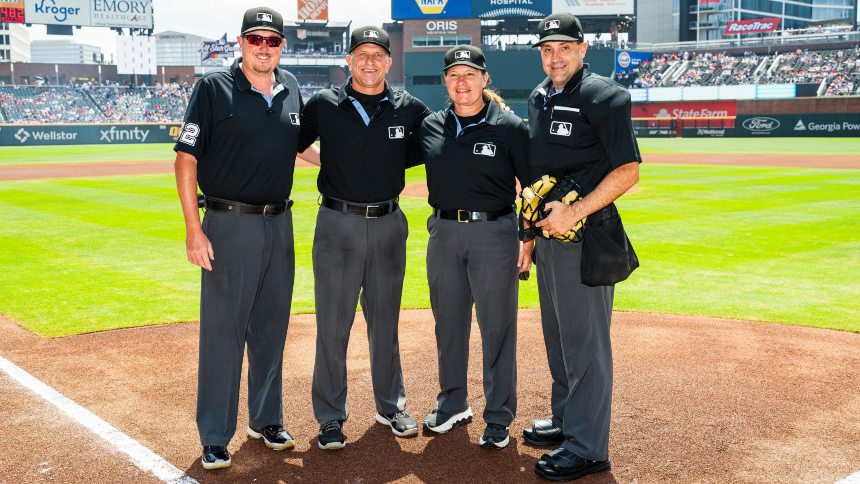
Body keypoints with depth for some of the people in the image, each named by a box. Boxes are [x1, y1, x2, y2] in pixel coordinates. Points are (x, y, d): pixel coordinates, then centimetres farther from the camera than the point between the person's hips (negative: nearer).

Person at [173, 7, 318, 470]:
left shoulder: (290, 88, 9)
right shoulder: (214, 87, -7)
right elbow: (186, 159, -10)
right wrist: (194, 229, -15)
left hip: (280, 224, 5)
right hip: (230, 226, -5)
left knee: (271, 330, 14)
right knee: (222, 331, 0)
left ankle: (266, 419, 30)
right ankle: (214, 437, 12)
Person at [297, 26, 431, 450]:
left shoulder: (409, 109, 2)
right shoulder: (324, 105, -2)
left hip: (389, 225, 2)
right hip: (338, 224, -2)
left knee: (385, 323, 14)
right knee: (332, 325, 3)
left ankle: (391, 407, 30)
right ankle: (330, 417, 16)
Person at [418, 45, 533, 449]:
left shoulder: (510, 127, -5)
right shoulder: (431, 126, 6)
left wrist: (530, 241, -7)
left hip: (495, 234, -4)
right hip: (443, 233, 4)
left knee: (497, 328, 2)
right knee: (448, 324, 14)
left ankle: (499, 418, 15)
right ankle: (453, 404, 31)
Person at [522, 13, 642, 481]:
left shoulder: (603, 96, -11)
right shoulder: (538, 99, 14)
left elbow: (628, 171, -16)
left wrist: (575, 212, -22)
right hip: (548, 233, 9)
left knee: (584, 341, -3)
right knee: (557, 337, 18)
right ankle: (565, 421, 34)